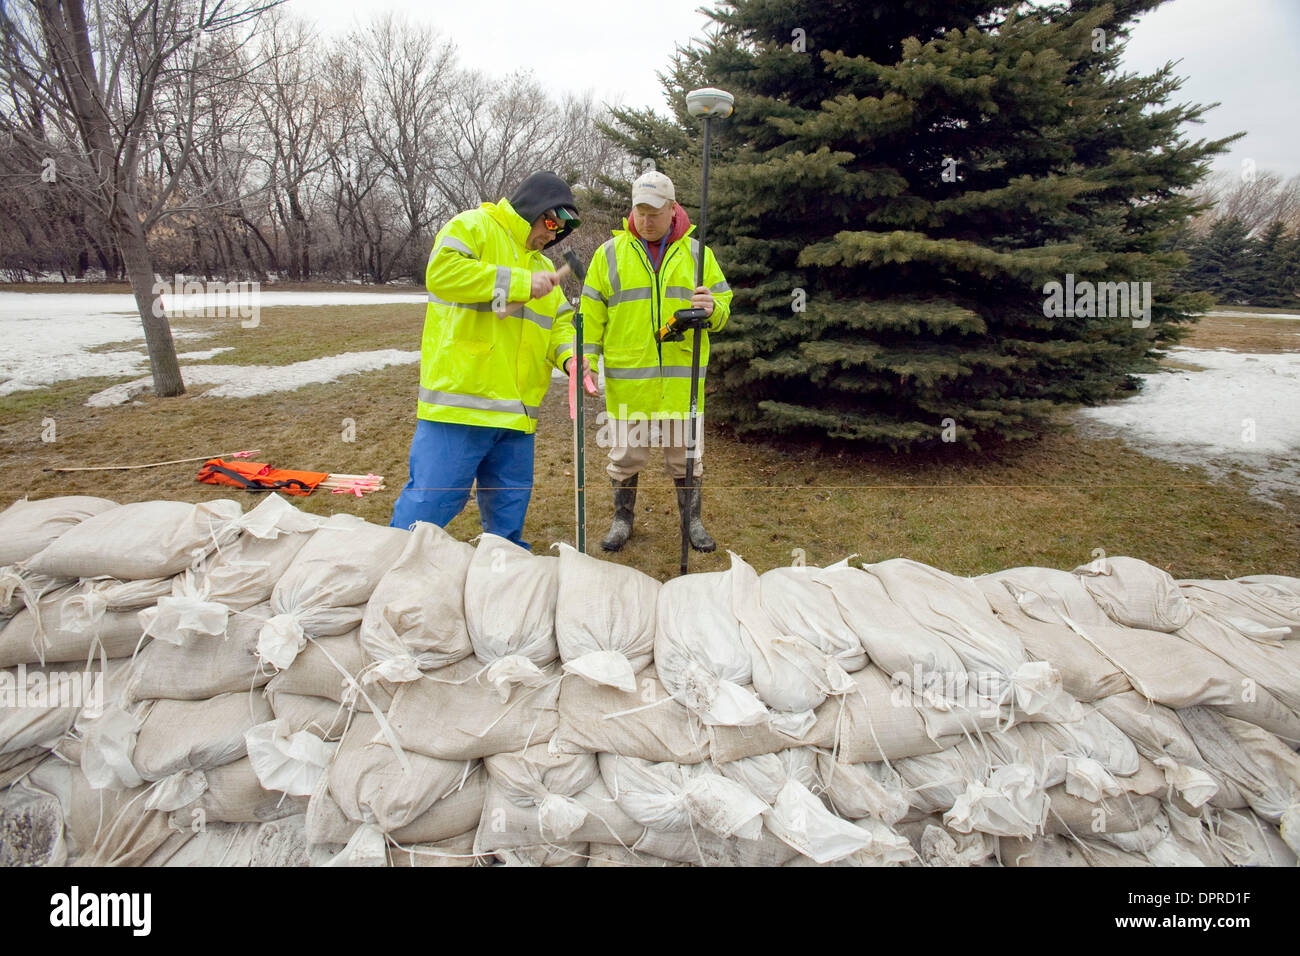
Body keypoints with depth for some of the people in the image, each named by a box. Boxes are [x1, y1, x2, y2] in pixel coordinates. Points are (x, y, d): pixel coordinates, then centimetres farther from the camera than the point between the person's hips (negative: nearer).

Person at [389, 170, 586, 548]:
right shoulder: (473, 227, 0)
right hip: (460, 401, -7)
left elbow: (559, 324, 18)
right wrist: (520, 283, -17)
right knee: (430, 501, -5)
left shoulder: (542, 266, 25)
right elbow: (441, 272, -19)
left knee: (509, 506, 16)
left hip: (515, 414, 8)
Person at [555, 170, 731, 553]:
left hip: (681, 377, 1)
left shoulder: (697, 253, 8)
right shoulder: (610, 253, 6)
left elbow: (723, 308, 9)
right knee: (626, 453, 8)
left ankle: (692, 520, 28)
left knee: (685, 453, 10)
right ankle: (622, 519, 27)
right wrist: (583, 357, -3)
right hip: (627, 378, 0)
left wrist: (712, 309, -14)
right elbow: (591, 314, 7)